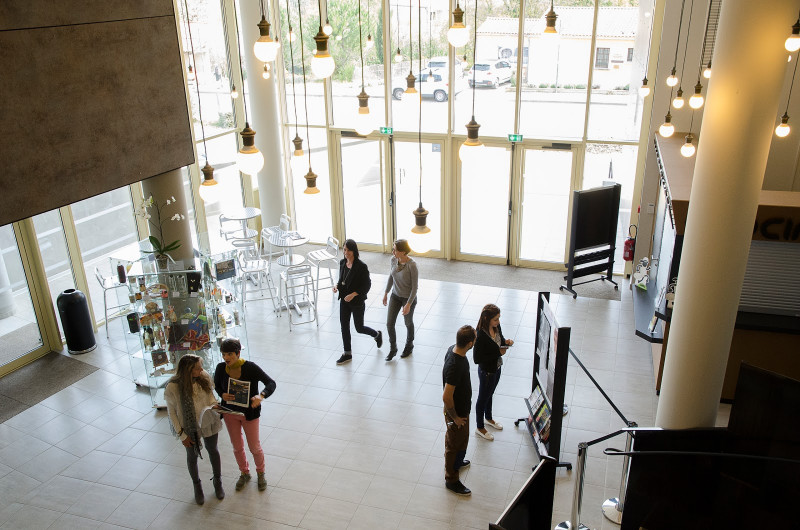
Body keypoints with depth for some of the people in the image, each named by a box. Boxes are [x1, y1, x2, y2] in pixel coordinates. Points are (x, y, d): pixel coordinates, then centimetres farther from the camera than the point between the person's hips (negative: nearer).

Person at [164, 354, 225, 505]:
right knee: (192, 456, 20)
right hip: (189, 428, -3)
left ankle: (217, 481, 48)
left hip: (208, 422, 3)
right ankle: (197, 485, 48)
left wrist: (214, 404, -19)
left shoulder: (204, 377, -19)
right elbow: (172, 412, -15)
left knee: (213, 450, 22)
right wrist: (182, 435, -11)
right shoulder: (172, 388, -29)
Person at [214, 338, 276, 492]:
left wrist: (261, 396, -43)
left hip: (249, 413, -3)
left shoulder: (250, 367, -23)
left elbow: (271, 383, -23)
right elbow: (217, 385, 7)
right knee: (237, 447, 18)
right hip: (230, 412, 3)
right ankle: (244, 473, 44)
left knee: (254, 447, 10)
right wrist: (223, 395, -16)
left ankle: (260, 473, 38)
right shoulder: (221, 368, -13)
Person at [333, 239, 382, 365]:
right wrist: (337, 285, -9)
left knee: (359, 328, 9)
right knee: (344, 327, 12)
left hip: (357, 302, -6)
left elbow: (367, 285, -16)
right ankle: (347, 354, 27)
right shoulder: (342, 263, -2)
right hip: (344, 300, 6)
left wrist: (353, 294, -25)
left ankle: (377, 335, 40)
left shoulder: (361, 266, -21)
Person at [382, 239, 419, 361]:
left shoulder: (412, 265, -29)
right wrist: (386, 293, 13)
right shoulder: (393, 260, -11)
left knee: (408, 323, 17)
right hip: (395, 296, 5)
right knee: (389, 323, 3)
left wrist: (408, 304, -22)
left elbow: (415, 287, -21)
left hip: (409, 298, -5)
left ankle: (409, 345, 44)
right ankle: (393, 349, 24)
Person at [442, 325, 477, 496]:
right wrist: (455, 417, -19)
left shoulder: (454, 349, -11)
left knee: (457, 441, 32)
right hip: (457, 412, -9)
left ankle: (456, 461, 57)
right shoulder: (455, 366, -40)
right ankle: (451, 480, 34)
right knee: (455, 444, 13)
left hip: (461, 407, 9)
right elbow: (446, 397, -35)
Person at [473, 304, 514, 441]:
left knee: (489, 394, 29)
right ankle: (480, 428, 36)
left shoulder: (496, 327, -11)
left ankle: (488, 418, 54)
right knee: (483, 398, 15)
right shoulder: (481, 335, -34)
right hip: (487, 371, -7)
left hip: (496, 367, 7)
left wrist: (506, 342, -14)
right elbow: (477, 359, -29)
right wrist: (498, 353, -27)